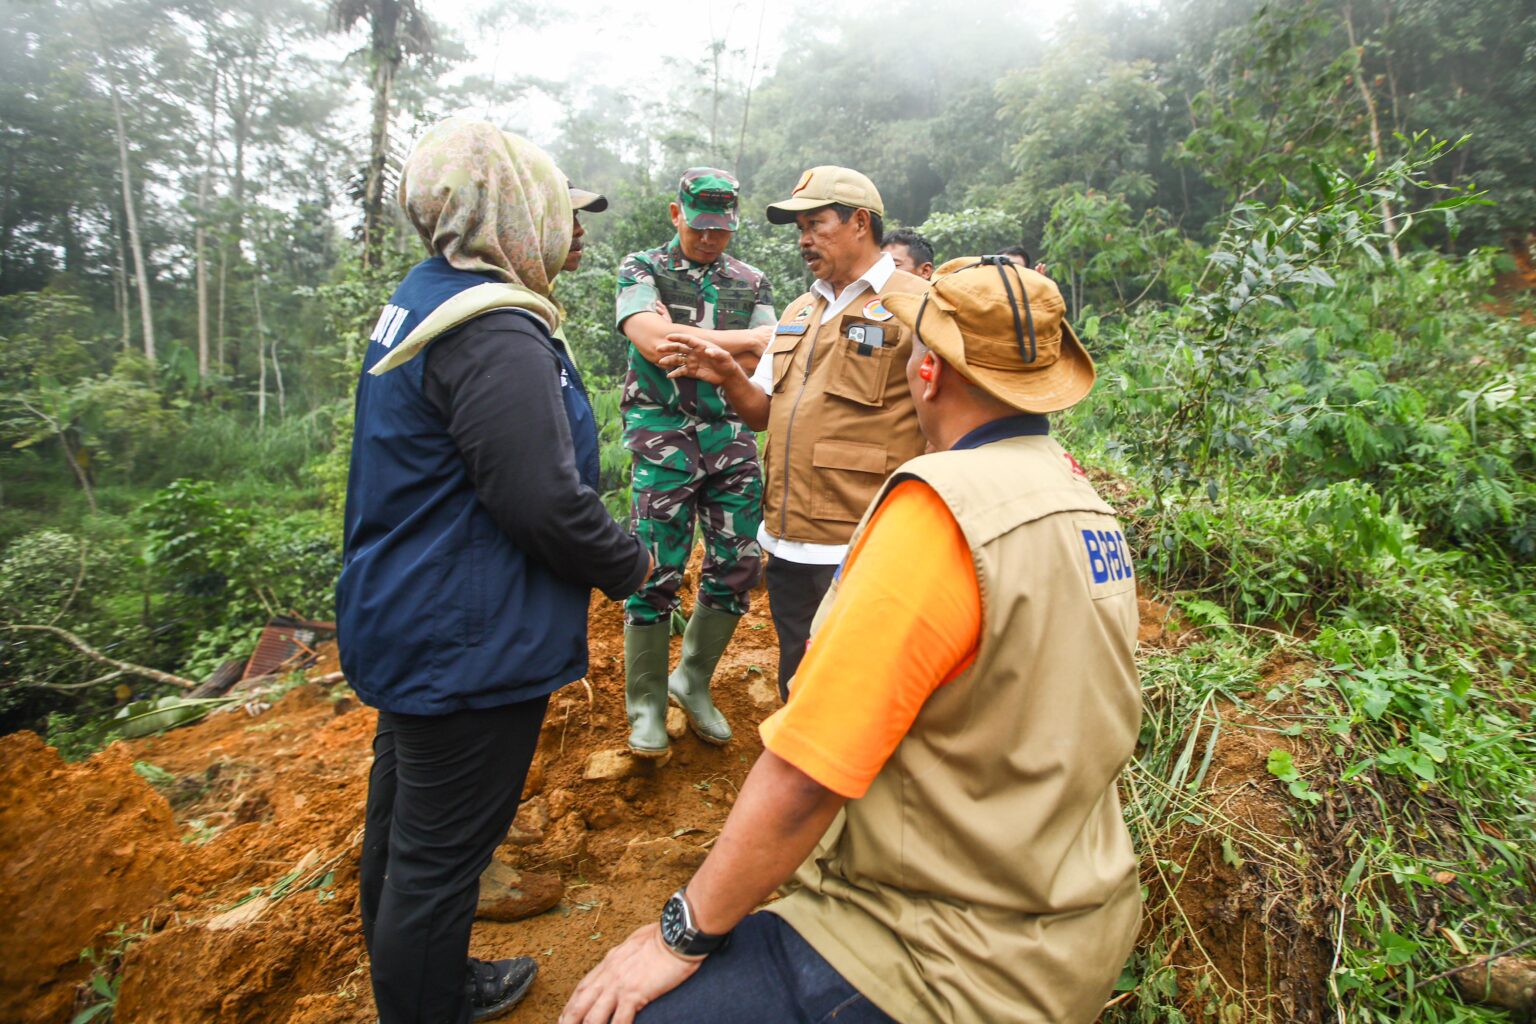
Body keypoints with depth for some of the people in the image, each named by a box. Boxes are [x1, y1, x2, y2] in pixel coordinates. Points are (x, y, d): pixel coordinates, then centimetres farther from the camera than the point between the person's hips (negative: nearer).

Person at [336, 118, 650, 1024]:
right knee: (440, 853, 7)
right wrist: (632, 564, -10)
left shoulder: (423, 302, 10)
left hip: (410, 623, 11)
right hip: (469, 644, -11)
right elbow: (547, 503, -28)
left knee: (402, 827, 26)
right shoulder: (496, 337, -24)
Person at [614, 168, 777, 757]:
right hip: (664, 437, -3)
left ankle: (693, 682, 24)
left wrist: (683, 341, -10)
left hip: (733, 437, 4)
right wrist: (740, 339, -10)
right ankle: (646, 706, 14)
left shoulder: (752, 282, 15)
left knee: (738, 565, 3)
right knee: (657, 572, -3)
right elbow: (653, 342, -13)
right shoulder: (642, 269, 6)